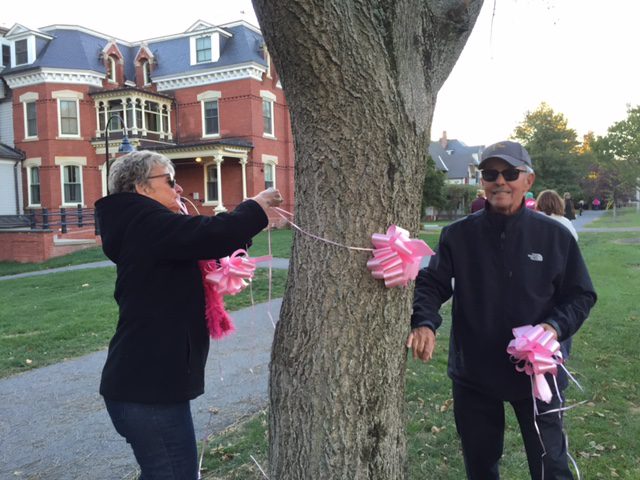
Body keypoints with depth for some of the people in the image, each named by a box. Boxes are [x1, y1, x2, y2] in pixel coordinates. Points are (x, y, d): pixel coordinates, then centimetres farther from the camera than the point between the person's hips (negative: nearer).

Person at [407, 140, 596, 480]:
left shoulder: (555, 236, -5)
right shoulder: (458, 235, -5)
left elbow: (580, 295, 2)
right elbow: (431, 284, -8)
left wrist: (557, 327, -17)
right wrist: (424, 322, -27)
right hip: (472, 375, 1)